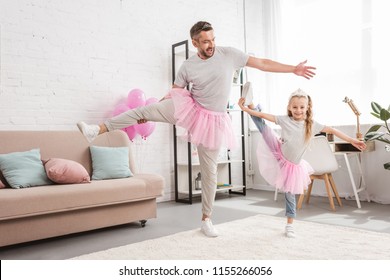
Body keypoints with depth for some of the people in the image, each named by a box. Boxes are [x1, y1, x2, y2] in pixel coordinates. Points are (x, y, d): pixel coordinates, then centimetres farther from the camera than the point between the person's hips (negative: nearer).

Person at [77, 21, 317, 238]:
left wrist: (294, 69, -2)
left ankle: (206, 220, 17)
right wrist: (153, 111, 3)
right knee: (144, 110, -19)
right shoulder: (188, 66, -4)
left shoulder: (229, 54, -5)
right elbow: (173, 93, 7)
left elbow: (262, 63, -1)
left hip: (213, 120, 0)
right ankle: (99, 130, -13)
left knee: (209, 170, 4)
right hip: (190, 108, 1)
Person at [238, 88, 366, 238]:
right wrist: (247, 108, -19)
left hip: (293, 164, 1)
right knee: (262, 126, -11)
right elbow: (263, 115, -13)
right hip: (278, 155, 0)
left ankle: (289, 225, 21)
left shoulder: (312, 125, -7)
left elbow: (332, 130, -5)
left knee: (290, 195, 8)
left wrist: (351, 140, -9)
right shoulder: (285, 120, -11)